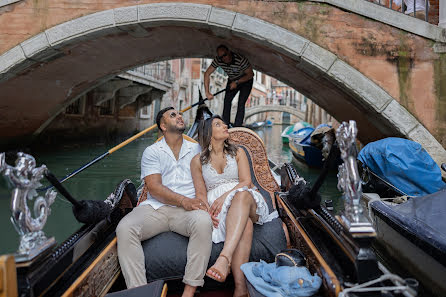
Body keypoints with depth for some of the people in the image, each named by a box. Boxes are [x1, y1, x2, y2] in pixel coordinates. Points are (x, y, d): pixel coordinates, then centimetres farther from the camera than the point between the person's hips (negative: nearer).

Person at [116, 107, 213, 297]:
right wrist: (183, 200, -18)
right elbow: (154, 188, -1)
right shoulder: (152, 152, 13)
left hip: (188, 209, 0)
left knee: (203, 222, -34)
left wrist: (201, 201, -11)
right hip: (155, 208, 0)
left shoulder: (196, 149, 20)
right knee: (125, 228, -28)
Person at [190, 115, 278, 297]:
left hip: (247, 200, 1)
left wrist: (225, 196, -14)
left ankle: (225, 257, -57)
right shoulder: (198, 161, 17)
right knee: (245, 223, -37)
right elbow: (201, 193, 10)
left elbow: (246, 182, 5)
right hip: (217, 209, -1)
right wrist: (207, 212, -13)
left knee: (242, 195, -39)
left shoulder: (237, 153, 20)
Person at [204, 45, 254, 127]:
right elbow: (207, 74, -19)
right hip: (232, 81, 5)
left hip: (245, 80, -4)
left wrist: (237, 82, -29)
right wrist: (207, 92, -26)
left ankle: (237, 126, -14)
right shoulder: (218, 60, -23)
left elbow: (250, 74, -24)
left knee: (241, 103, -16)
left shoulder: (240, 59, -36)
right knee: (227, 100, -5)